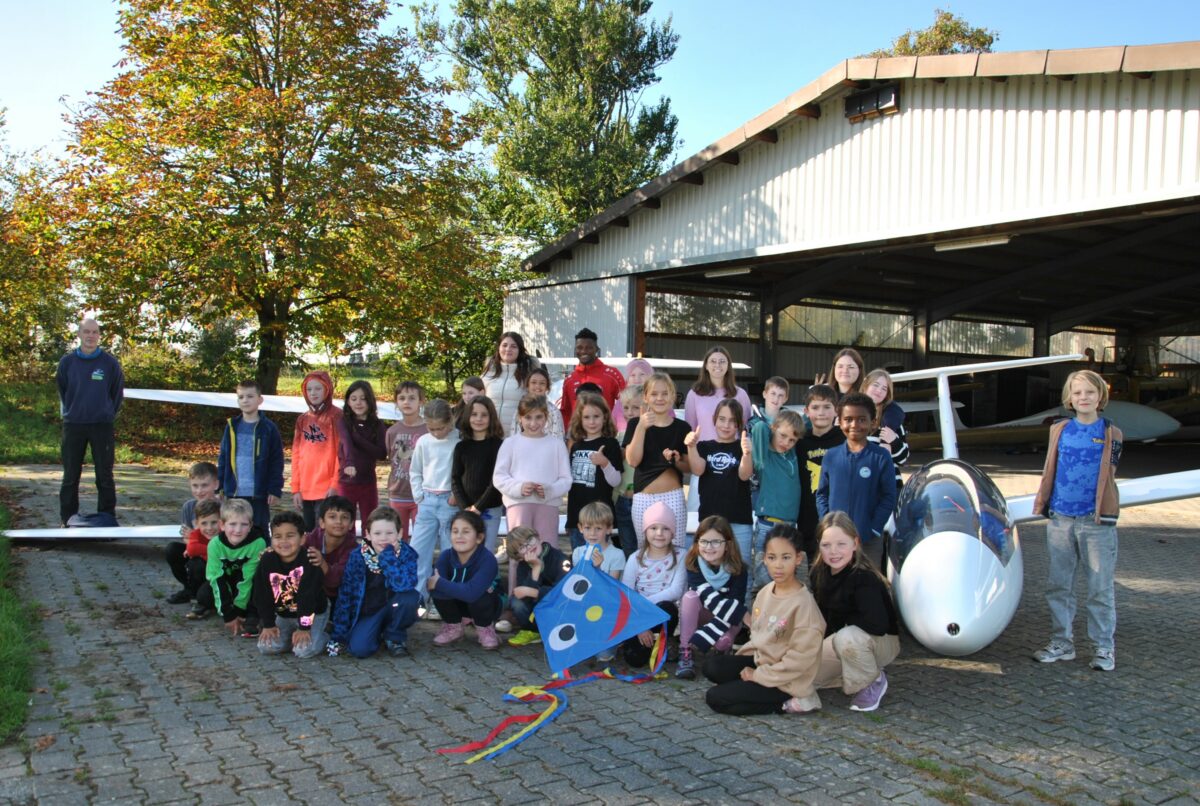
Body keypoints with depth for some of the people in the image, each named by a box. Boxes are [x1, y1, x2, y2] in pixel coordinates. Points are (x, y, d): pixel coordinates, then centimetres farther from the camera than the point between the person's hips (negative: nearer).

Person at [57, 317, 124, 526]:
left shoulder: (110, 362, -1)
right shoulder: (67, 362, 2)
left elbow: (118, 393, 8)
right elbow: (62, 391, 15)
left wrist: (109, 414, 6)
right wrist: (69, 413, 13)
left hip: (102, 426, -1)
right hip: (73, 426, 1)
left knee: (105, 476, 3)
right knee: (70, 476, 6)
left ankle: (108, 519, 9)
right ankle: (68, 520, 14)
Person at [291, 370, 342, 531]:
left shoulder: (336, 416, -2)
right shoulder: (302, 420, 14)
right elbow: (296, 455, 12)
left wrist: (335, 484, -14)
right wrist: (296, 488, 6)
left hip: (326, 489, -6)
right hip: (305, 490, 6)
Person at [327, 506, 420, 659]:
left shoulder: (407, 554, -16)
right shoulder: (357, 556, -12)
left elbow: (404, 585, -34)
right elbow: (345, 593, -7)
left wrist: (388, 554, -33)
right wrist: (338, 634, -7)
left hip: (394, 608, 0)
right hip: (367, 612, 0)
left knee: (410, 596, -32)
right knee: (359, 648, -26)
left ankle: (395, 637, -2)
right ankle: (378, 633, 11)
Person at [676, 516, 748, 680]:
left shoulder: (737, 569, -21)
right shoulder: (694, 564, -19)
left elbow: (734, 604, -26)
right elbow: (709, 598, -31)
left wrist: (698, 640, -35)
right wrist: (746, 617, -42)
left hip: (728, 619, -1)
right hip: (702, 614, 1)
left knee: (722, 642, -33)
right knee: (691, 596, -30)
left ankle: (723, 645, 5)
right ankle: (686, 654, -26)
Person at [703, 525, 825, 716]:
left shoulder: (803, 603, -22)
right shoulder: (765, 592, 1)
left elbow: (799, 659, -21)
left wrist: (758, 675, -16)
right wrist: (744, 659, 2)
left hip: (787, 680, -7)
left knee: (714, 698, -15)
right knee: (711, 665, -8)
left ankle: (787, 703, -7)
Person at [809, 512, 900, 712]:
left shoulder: (865, 578, -29)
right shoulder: (819, 574, -8)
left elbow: (878, 624, -39)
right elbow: (822, 615, 5)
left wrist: (844, 620, -22)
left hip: (882, 641, -7)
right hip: (838, 638, 7)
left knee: (847, 637, -38)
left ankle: (873, 682, -9)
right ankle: (855, 675, 15)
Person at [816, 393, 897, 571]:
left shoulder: (881, 457, -4)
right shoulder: (831, 457, 2)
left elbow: (889, 497, -5)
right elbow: (822, 494, 7)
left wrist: (874, 528, -12)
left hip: (869, 539, -2)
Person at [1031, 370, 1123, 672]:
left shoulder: (1110, 433, 0)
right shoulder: (1059, 430, 8)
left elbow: (1109, 473, -6)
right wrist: (1041, 504, 12)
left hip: (1096, 521, -3)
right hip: (1060, 519, 3)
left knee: (1100, 588, 3)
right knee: (1058, 585, 9)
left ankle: (1104, 647, 15)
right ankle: (1062, 642, 21)